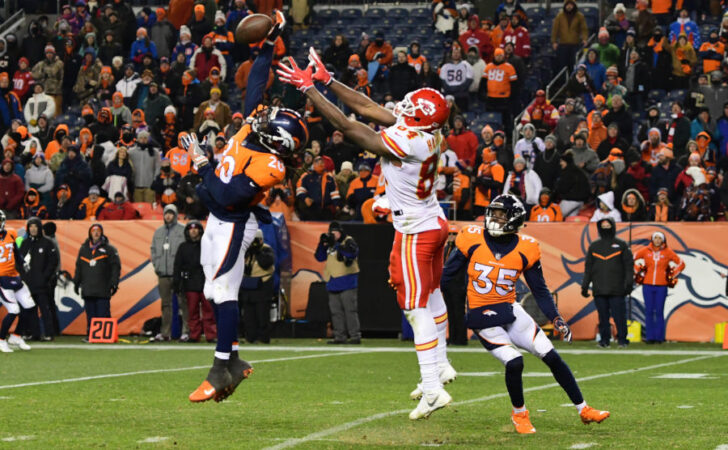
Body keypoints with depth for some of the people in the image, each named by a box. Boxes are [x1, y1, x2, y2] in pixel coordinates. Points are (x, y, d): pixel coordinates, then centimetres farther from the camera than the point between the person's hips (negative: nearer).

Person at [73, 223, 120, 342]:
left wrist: (114, 283, -7)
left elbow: (116, 267, 1)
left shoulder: (109, 249, 4)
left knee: (103, 313, -9)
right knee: (90, 314, 2)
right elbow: (78, 267, 22)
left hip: (103, 291, -4)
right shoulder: (84, 249, 17)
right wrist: (76, 282, 17)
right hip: (88, 290, 4)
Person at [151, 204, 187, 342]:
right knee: (165, 304, 8)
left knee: (183, 303, -7)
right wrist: (156, 266, 8)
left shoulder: (183, 230, 1)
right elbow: (154, 250, 21)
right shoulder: (158, 232, 18)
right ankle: (165, 332, 12)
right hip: (163, 273, 5)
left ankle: (186, 331, -7)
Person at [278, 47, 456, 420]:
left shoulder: (407, 141, -30)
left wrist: (308, 89, -20)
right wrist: (327, 81, 3)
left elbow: (347, 126, -25)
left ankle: (433, 389, -7)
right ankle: (440, 365, 41)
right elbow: (366, 108, 3)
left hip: (416, 232, -10)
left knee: (417, 308, -6)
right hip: (435, 223, 10)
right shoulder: (426, 133, -4)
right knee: (431, 295, 24)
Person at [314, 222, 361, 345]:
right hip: (333, 284, 7)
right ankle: (340, 336, 13)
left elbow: (353, 252, -24)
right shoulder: (329, 244, 16)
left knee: (350, 309, -9)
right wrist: (322, 243, -2)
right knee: (336, 311, 8)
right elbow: (319, 257, 13)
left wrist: (337, 245, -26)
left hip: (347, 283, -7)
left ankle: (355, 336, -9)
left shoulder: (348, 241, -4)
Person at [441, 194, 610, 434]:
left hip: (510, 311, 3)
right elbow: (447, 273, 3)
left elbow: (540, 290, 6)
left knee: (552, 357, -1)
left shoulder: (525, 249, -4)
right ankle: (519, 414, 6)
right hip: (482, 316, -3)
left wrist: (556, 318, -3)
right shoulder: (472, 239, -8)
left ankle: (583, 409, 14)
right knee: (514, 362, -20)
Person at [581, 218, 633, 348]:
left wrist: (628, 283, -7)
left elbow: (629, 265, 2)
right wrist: (585, 285, 11)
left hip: (616, 289, -3)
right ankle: (604, 340, 8)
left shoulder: (621, 245, 6)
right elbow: (588, 267, 16)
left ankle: (622, 339, 2)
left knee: (619, 316, -6)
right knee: (603, 316, 2)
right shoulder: (594, 246, 15)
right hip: (599, 289, 3)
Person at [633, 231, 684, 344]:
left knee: (659, 312, -2)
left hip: (661, 286, -1)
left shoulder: (667, 252, 3)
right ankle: (649, 337, 5)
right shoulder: (646, 250, 4)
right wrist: (637, 272, 9)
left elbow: (681, 264, 12)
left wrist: (673, 275, 5)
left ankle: (659, 337, 4)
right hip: (648, 285, 1)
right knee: (649, 312, 0)